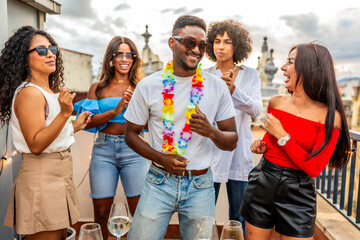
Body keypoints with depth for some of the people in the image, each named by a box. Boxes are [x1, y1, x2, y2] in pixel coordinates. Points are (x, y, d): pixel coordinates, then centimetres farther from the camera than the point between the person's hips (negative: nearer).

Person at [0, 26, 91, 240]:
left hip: (59, 175, 9)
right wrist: (64, 113, -29)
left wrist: (76, 126, 19)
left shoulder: (50, 92, 11)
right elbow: (35, 145, -22)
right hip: (42, 178, -9)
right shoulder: (29, 93, -16)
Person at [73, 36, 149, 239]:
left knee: (140, 212, 0)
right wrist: (115, 110, -14)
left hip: (133, 150, -1)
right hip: (104, 150, 1)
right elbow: (88, 122, -2)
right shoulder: (98, 88, 9)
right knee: (101, 213, 8)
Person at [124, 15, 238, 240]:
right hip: (159, 182, 0)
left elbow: (232, 141, 0)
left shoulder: (217, 86, -4)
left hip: (201, 186, 1)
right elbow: (131, 133, 3)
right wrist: (160, 158, -13)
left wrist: (211, 132, -23)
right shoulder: (149, 85, -6)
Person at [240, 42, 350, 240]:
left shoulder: (329, 116, -12)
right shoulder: (276, 102, 0)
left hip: (297, 192, -3)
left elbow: (314, 168, -16)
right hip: (262, 184, 4)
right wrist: (262, 146, -2)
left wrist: (282, 136, -19)